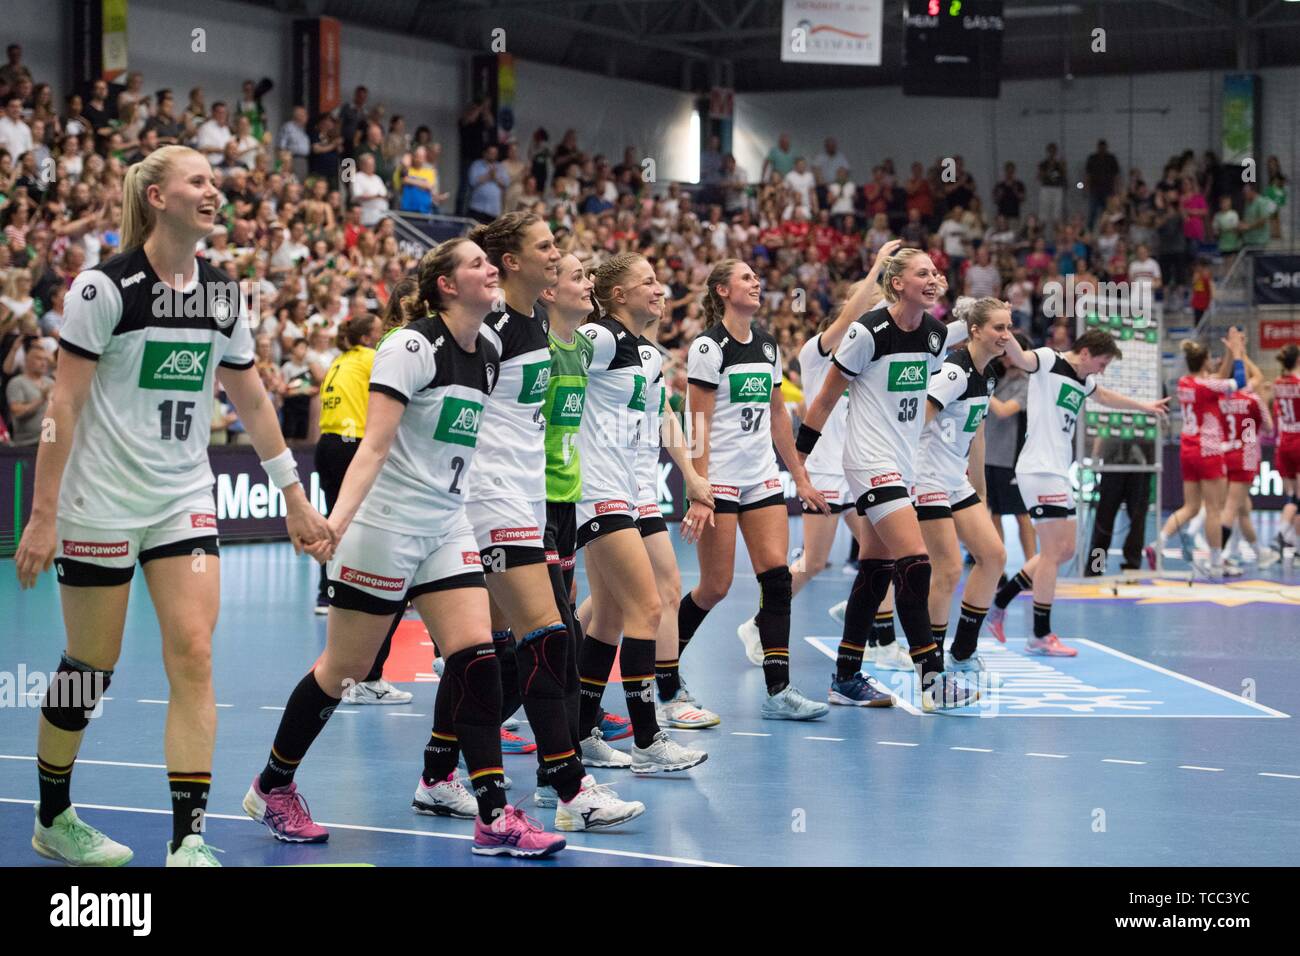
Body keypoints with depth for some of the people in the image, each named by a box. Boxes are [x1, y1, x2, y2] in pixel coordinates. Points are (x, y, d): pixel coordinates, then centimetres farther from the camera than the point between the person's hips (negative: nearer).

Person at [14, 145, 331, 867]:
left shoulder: (219, 294, 5)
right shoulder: (105, 287, -12)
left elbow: (253, 403, 15)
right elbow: (64, 404, -12)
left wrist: (295, 499, 15)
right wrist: (43, 516, -15)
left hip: (185, 501, 5)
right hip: (101, 502, -4)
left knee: (193, 654, -8)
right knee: (91, 666, 4)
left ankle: (189, 840, -7)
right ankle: (52, 820, 25)